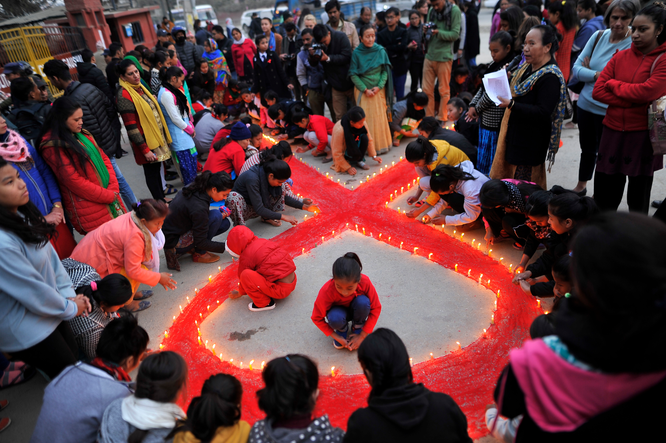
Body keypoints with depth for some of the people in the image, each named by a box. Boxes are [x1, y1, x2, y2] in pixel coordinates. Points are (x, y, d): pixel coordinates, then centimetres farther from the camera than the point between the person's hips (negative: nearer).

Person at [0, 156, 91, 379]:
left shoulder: (23, 216, -4)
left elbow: (51, 256, 4)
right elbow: (35, 294, -24)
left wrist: (69, 294, -3)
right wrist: (71, 308, -9)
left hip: (50, 311, 8)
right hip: (25, 332, -8)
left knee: (75, 358, 22)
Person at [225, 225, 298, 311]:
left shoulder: (246, 257, -10)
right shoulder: (263, 241, 12)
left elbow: (242, 278, 5)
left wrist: (239, 294, 26)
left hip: (281, 290, -9)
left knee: (246, 275, -17)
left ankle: (264, 303, -3)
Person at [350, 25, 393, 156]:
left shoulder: (380, 51, -1)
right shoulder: (356, 53, -4)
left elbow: (385, 71, 1)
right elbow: (353, 74, -4)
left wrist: (379, 86, -11)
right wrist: (365, 89, -10)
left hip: (378, 90, 1)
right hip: (362, 90, -1)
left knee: (379, 117, 2)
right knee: (365, 117, -2)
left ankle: (381, 145, 15)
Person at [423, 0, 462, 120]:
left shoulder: (454, 11, -5)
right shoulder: (431, 11, 10)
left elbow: (455, 34, -10)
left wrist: (438, 33, -23)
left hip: (444, 56, -5)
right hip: (429, 55, 5)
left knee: (444, 91, 4)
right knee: (427, 90, 7)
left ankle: (442, 119, 13)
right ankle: (429, 117, 18)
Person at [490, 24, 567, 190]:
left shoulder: (550, 77, -18)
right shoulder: (527, 67, 11)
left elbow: (543, 113, -25)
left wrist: (511, 104, -32)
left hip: (530, 143, -9)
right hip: (514, 133, 9)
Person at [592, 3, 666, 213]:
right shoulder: (621, 57, 7)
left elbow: (647, 91, -20)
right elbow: (598, 91, -2)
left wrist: (613, 84, -6)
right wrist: (633, 101, -13)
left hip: (643, 134, -3)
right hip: (613, 131, 4)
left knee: (638, 199, 9)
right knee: (603, 198, 9)